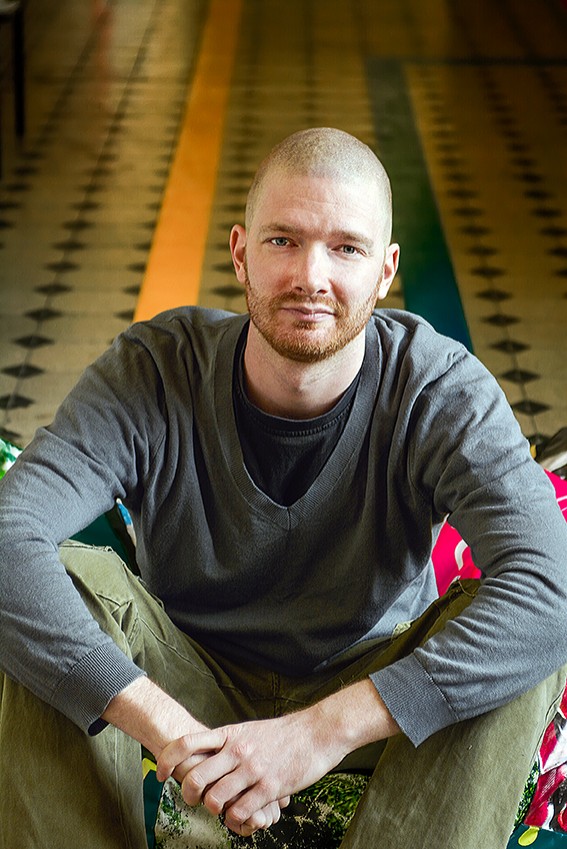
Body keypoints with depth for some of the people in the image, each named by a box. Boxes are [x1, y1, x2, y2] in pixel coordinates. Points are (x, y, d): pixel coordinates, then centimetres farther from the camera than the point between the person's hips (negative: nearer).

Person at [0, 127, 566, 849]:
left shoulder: (441, 390, -21)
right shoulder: (152, 375, -21)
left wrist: (324, 730, -43)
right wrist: (166, 728, -44)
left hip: (366, 682, 0)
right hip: (195, 687, 0)